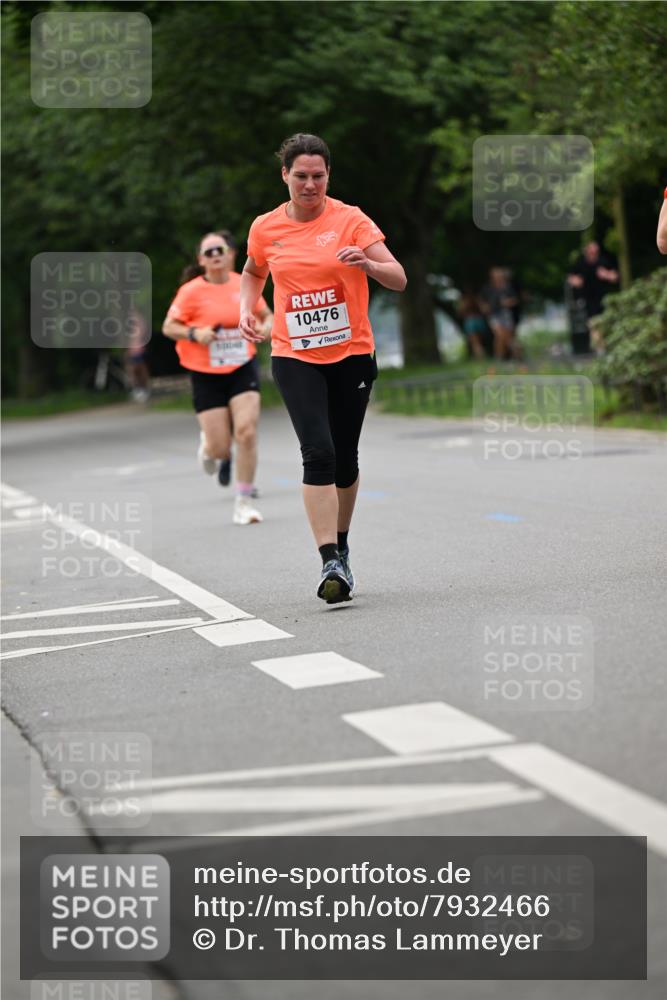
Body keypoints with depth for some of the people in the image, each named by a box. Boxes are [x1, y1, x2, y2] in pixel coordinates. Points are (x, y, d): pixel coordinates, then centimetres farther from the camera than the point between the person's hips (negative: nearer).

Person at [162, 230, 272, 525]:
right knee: (220, 448, -4)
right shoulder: (191, 291, -8)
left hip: (242, 369, 2)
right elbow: (168, 327, -3)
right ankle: (208, 446, 38)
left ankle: (243, 503, -2)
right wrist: (194, 334, -21)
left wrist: (265, 327, -7)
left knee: (246, 432, -15)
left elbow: (267, 316, 15)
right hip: (206, 375, -2)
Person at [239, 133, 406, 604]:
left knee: (345, 458, 8)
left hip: (352, 354, 0)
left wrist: (366, 263, -32)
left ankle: (341, 546, 32)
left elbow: (399, 279, -13)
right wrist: (247, 310, 5)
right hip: (294, 357, 0)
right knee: (318, 452, -17)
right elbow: (254, 272, 23)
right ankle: (331, 563, -20)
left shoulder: (350, 219, -6)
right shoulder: (265, 228, 2)